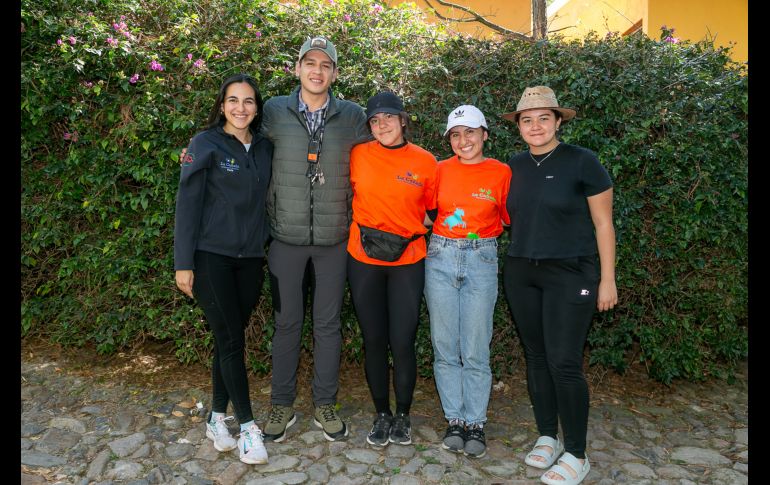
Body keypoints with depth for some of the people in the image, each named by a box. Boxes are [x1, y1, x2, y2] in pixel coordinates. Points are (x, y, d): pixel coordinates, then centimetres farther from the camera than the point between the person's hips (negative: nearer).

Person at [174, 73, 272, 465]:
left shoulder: (265, 148, 9)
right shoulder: (206, 144, -5)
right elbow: (187, 204, -7)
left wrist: (265, 248, 9)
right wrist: (183, 263, -10)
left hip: (250, 258, 4)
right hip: (211, 256, -4)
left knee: (230, 340, 10)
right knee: (231, 340, -2)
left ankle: (217, 418, 24)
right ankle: (247, 426, 10)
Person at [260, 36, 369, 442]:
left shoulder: (352, 116, 3)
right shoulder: (274, 112, 1)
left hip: (334, 239, 1)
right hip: (286, 237, 0)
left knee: (328, 324, 10)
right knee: (287, 322, 8)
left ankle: (325, 404, 25)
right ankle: (282, 404, 24)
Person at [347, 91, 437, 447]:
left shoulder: (425, 162, -1)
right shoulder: (358, 156, -1)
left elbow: (431, 210, 11)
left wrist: (411, 229, 1)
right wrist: (366, 224, 6)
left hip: (407, 261, -1)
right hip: (364, 260, 1)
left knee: (402, 342, 0)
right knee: (374, 341, 9)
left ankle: (403, 416, 23)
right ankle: (382, 415, 27)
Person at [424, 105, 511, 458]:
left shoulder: (501, 172, 0)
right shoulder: (440, 169, 5)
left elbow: (508, 219, 7)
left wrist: (480, 231, -3)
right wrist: (443, 229, 1)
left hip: (482, 260, -2)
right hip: (440, 257, 2)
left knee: (476, 350, 1)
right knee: (445, 347, 6)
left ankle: (475, 423, 18)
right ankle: (455, 419, 21)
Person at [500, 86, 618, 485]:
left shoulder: (582, 161, -7)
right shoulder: (515, 166, 7)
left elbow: (603, 223, -5)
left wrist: (607, 279, -7)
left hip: (570, 273, -5)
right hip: (520, 273, 5)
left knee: (563, 362, -7)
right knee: (536, 357, 11)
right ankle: (547, 436, 26)